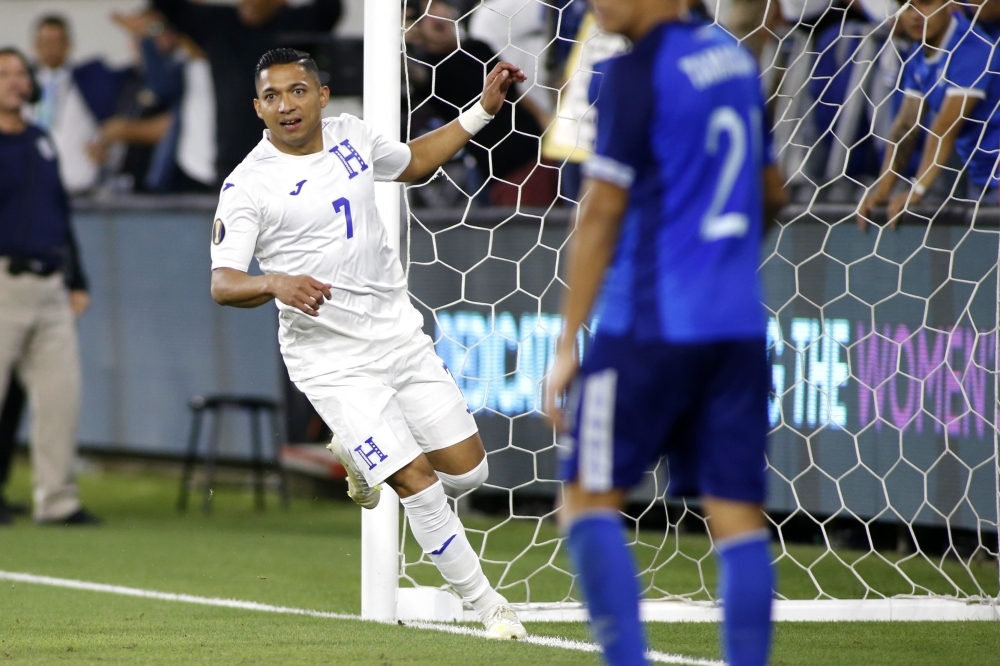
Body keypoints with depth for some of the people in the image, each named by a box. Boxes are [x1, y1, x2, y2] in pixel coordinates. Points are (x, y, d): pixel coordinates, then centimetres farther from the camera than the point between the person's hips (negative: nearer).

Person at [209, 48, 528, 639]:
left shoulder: (350, 135, 4)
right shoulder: (248, 185, -13)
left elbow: (413, 163, 25)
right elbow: (222, 282, -19)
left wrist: (482, 112, 19)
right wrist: (276, 284, -39)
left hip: (401, 334, 6)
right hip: (333, 362, -6)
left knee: (468, 471, 6)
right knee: (416, 478, -12)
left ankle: (355, 453, 33)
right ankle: (485, 603, 5)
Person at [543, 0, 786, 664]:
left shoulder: (636, 73, -9)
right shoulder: (736, 58, 12)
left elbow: (602, 214, -11)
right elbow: (771, 191, 22)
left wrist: (567, 343, -9)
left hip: (652, 326, -6)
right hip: (741, 326, 6)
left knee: (590, 499, 4)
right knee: (739, 518, 3)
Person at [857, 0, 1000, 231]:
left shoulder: (971, 50, -21)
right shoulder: (917, 58, 5)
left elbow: (946, 127, -25)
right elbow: (906, 125, 3)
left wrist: (917, 189, -28)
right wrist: (882, 190, -6)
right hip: (977, 177, 8)